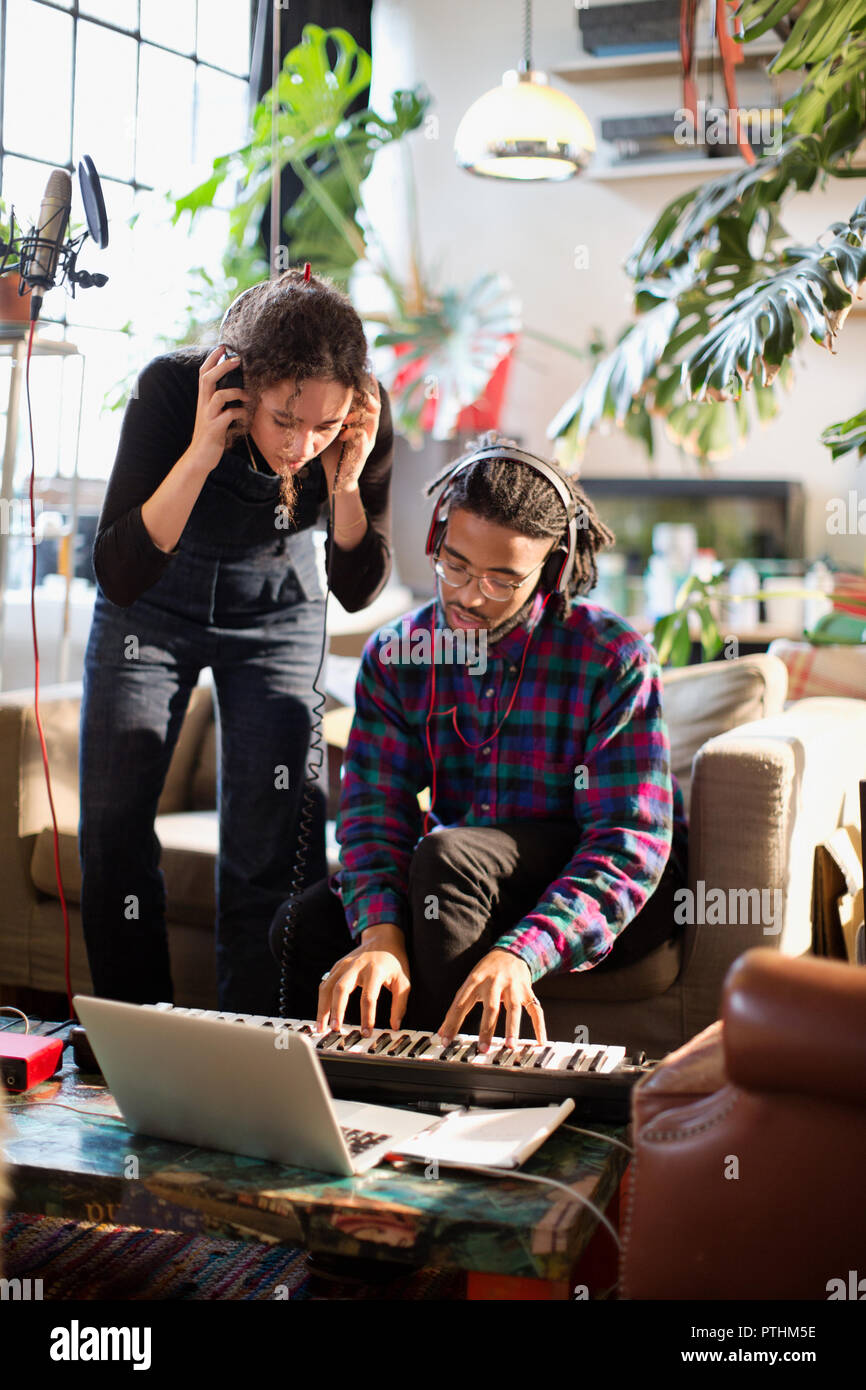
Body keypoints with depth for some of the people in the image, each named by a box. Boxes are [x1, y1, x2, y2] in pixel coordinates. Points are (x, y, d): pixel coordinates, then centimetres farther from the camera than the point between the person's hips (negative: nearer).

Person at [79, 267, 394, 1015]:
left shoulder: (367, 416, -26)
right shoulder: (172, 387, -32)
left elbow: (358, 588, -15)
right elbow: (119, 574, -31)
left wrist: (346, 485, -33)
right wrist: (200, 455, -42)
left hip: (276, 610, 1)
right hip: (153, 605, 0)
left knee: (269, 838, -8)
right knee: (113, 825, -1)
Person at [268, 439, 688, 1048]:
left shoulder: (616, 658, -18)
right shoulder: (394, 656, -3)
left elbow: (630, 844, -24)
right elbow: (374, 812, -10)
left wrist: (521, 953, -40)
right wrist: (382, 933, -31)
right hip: (467, 884, 5)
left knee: (448, 853, -32)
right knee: (308, 925, -19)